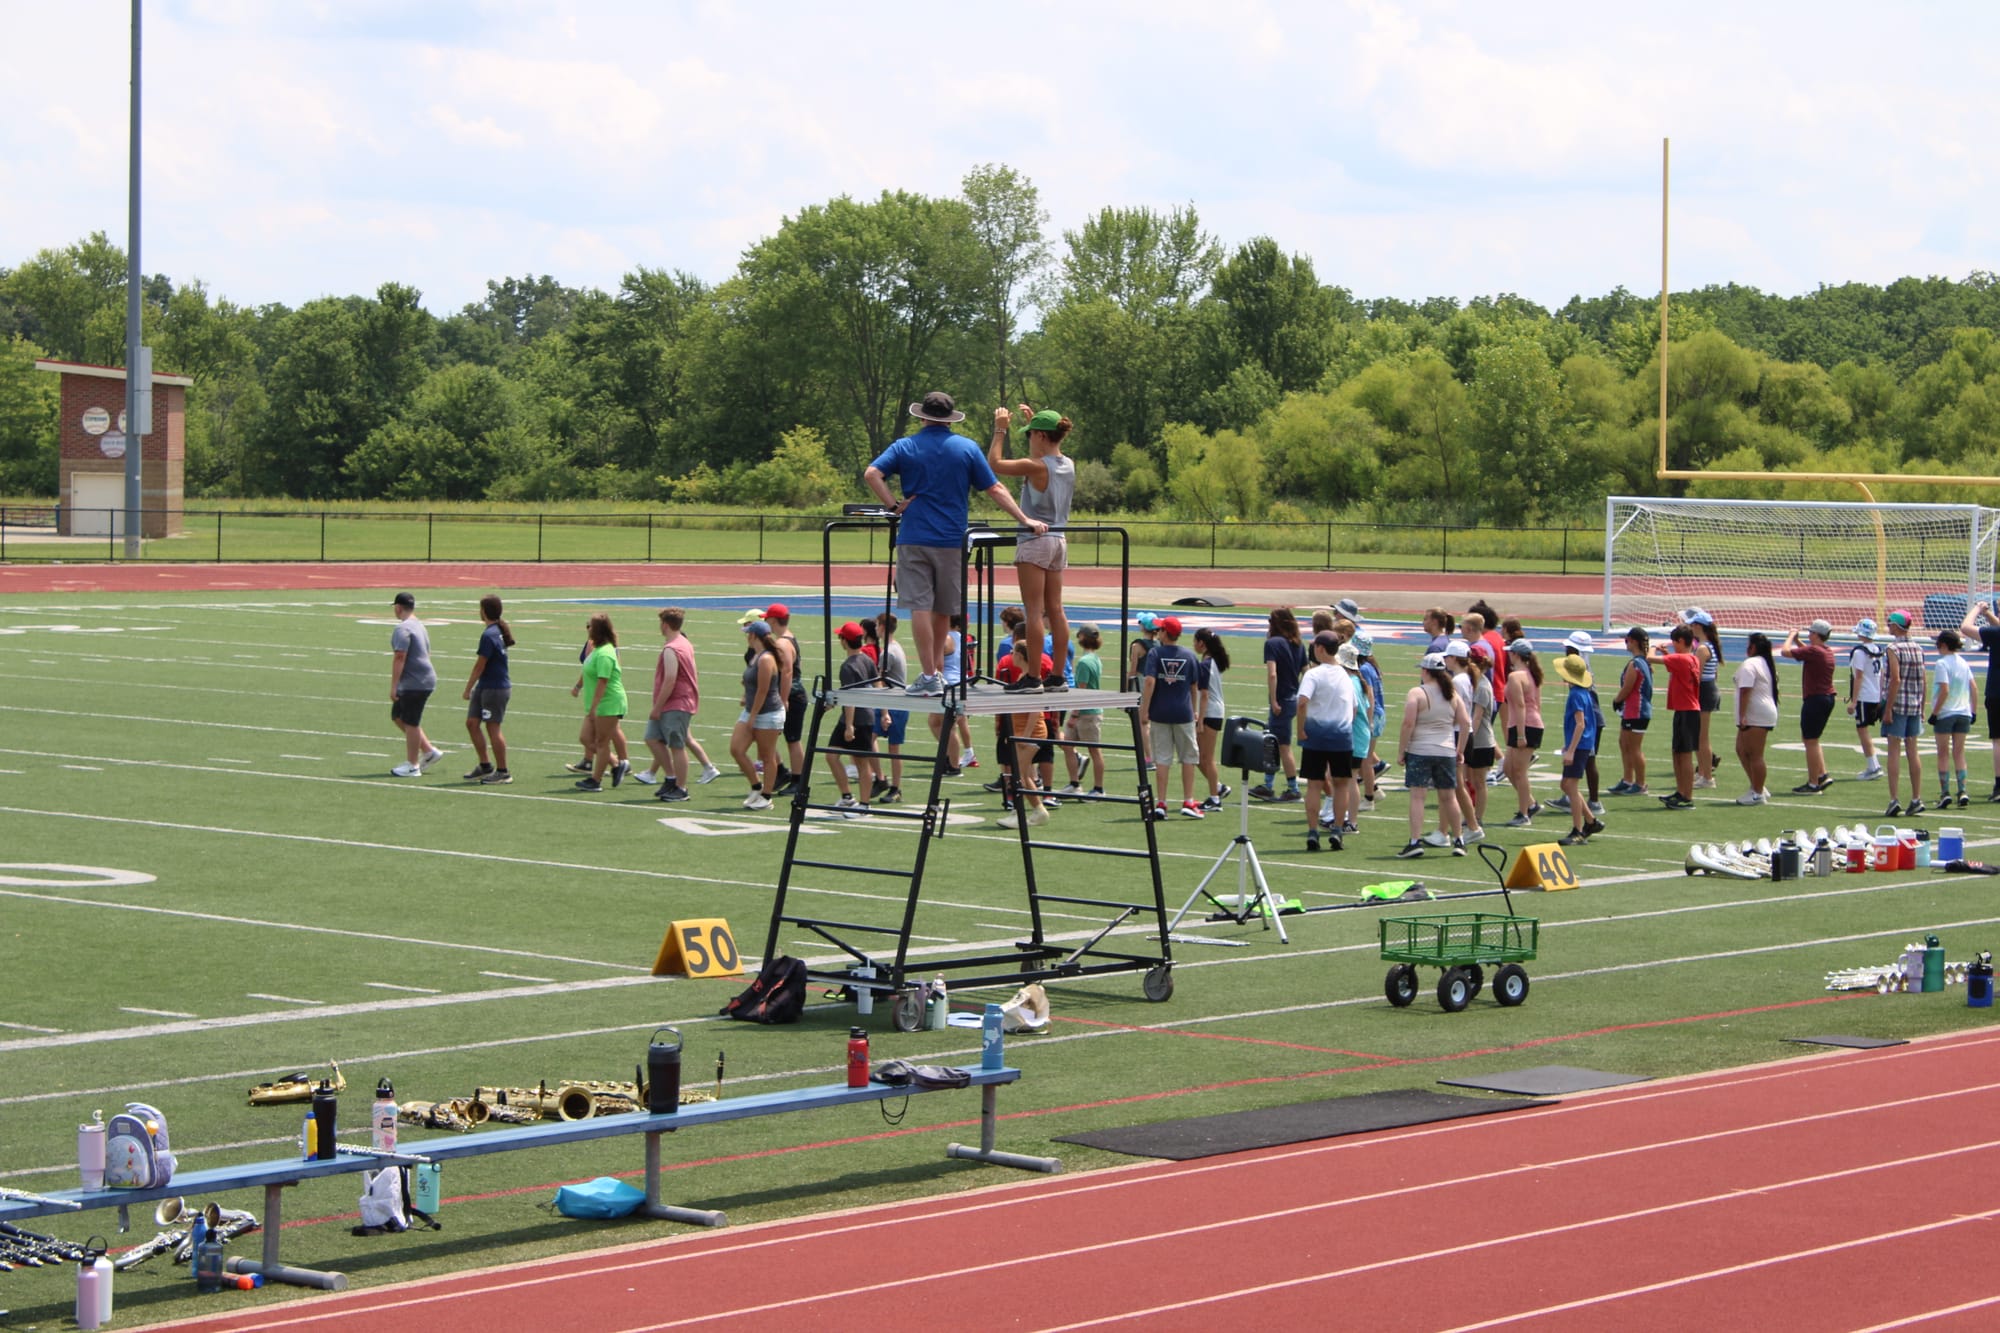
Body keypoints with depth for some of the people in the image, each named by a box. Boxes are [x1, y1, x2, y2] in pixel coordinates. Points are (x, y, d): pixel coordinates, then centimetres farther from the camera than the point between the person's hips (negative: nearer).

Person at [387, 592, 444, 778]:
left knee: (410, 722, -2)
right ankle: (429, 751, 19)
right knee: (398, 716, 17)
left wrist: (393, 686, -20)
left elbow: (399, 658, -21)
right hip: (424, 680, 10)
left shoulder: (402, 629, -15)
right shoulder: (420, 626, 17)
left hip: (414, 684, -10)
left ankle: (412, 766, 4)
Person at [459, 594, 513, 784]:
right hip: (484, 687, 10)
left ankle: (502, 772, 4)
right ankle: (485, 766, 20)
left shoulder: (488, 635, -19)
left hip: (495, 688, -10)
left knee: (492, 728, -3)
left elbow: (480, 665, -17)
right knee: (471, 722, 12)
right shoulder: (499, 631, 9)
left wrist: (468, 688, -8)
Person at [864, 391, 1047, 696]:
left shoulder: (905, 447, 3)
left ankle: (929, 676, -9)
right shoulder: (967, 448, 4)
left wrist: (894, 506, -7)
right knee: (943, 609, 14)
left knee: (920, 606, -3)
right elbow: (995, 490, 3)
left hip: (914, 538, -2)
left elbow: (871, 474, -11)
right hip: (952, 539, 2)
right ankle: (937, 669, 22)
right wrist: (1024, 520, 6)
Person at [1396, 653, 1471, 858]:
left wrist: (1402, 749, -7)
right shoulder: (1453, 695, 8)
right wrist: (1459, 751, 13)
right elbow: (1465, 723, 6)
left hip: (1419, 751, -5)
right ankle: (1457, 840, 21)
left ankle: (1415, 841, -13)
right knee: (1449, 796, 14)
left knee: (1417, 796, -5)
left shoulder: (1416, 694, -8)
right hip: (1446, 751, 5)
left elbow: (1408, 724, -15)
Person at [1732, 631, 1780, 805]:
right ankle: (1758, 788, 18)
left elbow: (1745, 691, -21)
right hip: (1766, 714, 11)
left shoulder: (1749, 664, -13)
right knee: (1742, 750, 16)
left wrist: (1742, 715, -23)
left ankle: (1758, 794, -2)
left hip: (1755, 717, -11)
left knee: (1755, 755, -6)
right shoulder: (1769, 665, 19)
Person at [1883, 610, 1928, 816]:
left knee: (1894, 752, -4)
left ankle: (1895, 799, -10)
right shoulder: (1918, 648, 9)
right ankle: (1916, 799, 10)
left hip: (1897, 703, -6)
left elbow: (1895, 680, -17)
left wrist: (1888, 709, -15)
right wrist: (1921, 709, 17)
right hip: (1915, 705, 6)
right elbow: (1922, 681, 10)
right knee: (1912, 752, 10)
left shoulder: (1894, 648, -11)